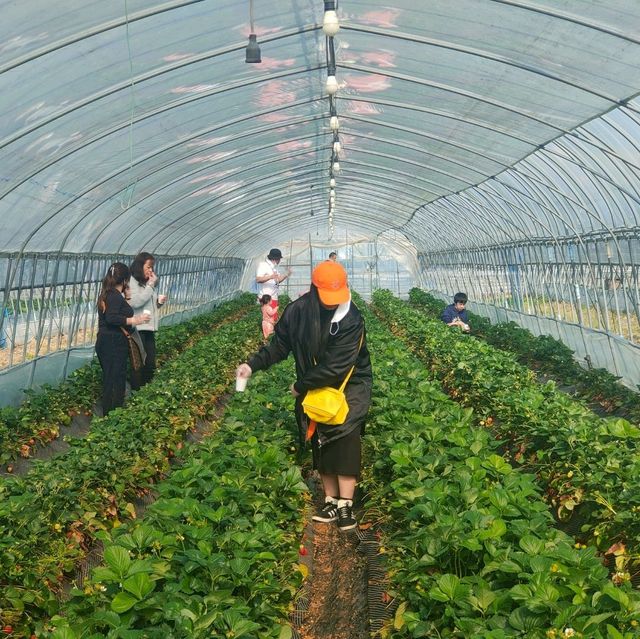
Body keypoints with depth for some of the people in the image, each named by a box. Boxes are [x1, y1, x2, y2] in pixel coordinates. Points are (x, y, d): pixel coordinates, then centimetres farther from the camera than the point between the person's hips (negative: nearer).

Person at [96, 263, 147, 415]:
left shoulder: (107, 294, 13)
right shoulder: (116, 296, -17)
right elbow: (111, 318, -28)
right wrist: (133, 320, -22)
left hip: (106, 344, 10)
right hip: (114, 345, -10)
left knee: (109, 380, 16)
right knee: (115, 381, -5)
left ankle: (108, 414, 23)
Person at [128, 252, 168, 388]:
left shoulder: (147, 282, 16)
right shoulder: (132, 281, -8)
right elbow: (135, 302, -20)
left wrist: (159, 302, 3)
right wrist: (150, 286, -14)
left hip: (149, 328, 8)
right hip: (137, 329, -8)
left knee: (150, 364, 8)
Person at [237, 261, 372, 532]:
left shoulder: (351, 320, -25)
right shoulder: (297, 311, -10)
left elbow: (336, 366, -26)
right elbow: (279, 344, 1)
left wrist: (300, 386, -18)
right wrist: (253, 364, -13)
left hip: (348, 387, -5)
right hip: (313, 388, 5)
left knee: (344, 438, -15)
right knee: (321, 443, 7)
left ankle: (345, 504, -11)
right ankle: (331, 501, 15)